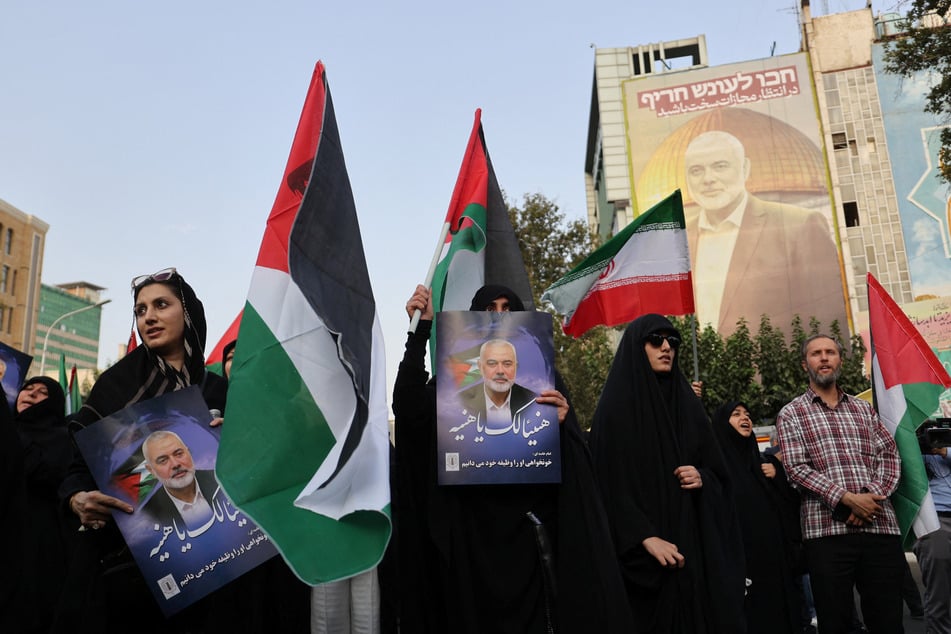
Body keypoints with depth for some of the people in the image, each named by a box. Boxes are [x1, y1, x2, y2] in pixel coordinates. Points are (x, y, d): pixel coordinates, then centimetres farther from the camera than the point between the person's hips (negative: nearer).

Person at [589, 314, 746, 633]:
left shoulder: (687, 402, 13)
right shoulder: (617, 405, -5)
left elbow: (718, 471, 15)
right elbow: (609, 481, -13)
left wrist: (703, 479, -7)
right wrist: (645, 537, -22)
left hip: (696, 541, 5)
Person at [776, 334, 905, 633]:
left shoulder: (863, 408, 18)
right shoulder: (791, 414, 6)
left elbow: (889, 454, 10)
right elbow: (796, 468, -5)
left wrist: (874, 494, -9)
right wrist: (846, 498, -15)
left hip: (880, 525, 3)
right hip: (827, 530, -3)